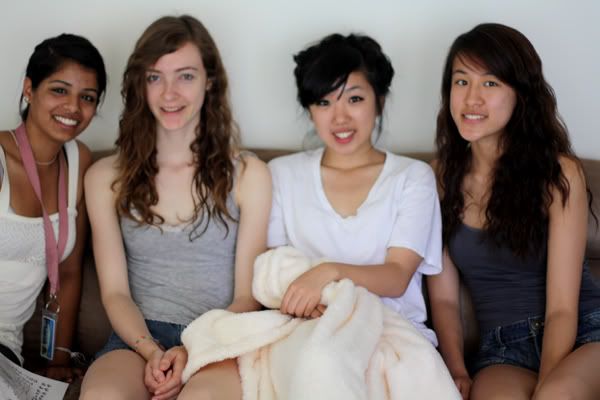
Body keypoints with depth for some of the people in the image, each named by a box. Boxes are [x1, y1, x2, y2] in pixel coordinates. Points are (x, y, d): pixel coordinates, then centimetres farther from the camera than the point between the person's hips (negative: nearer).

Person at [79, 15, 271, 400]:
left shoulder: (248, 174, 4)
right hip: (138, 338, 2)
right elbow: (115, 292, 5)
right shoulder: (106, 178, 8)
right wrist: (150, 351, -14)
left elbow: (248, 296, 2)